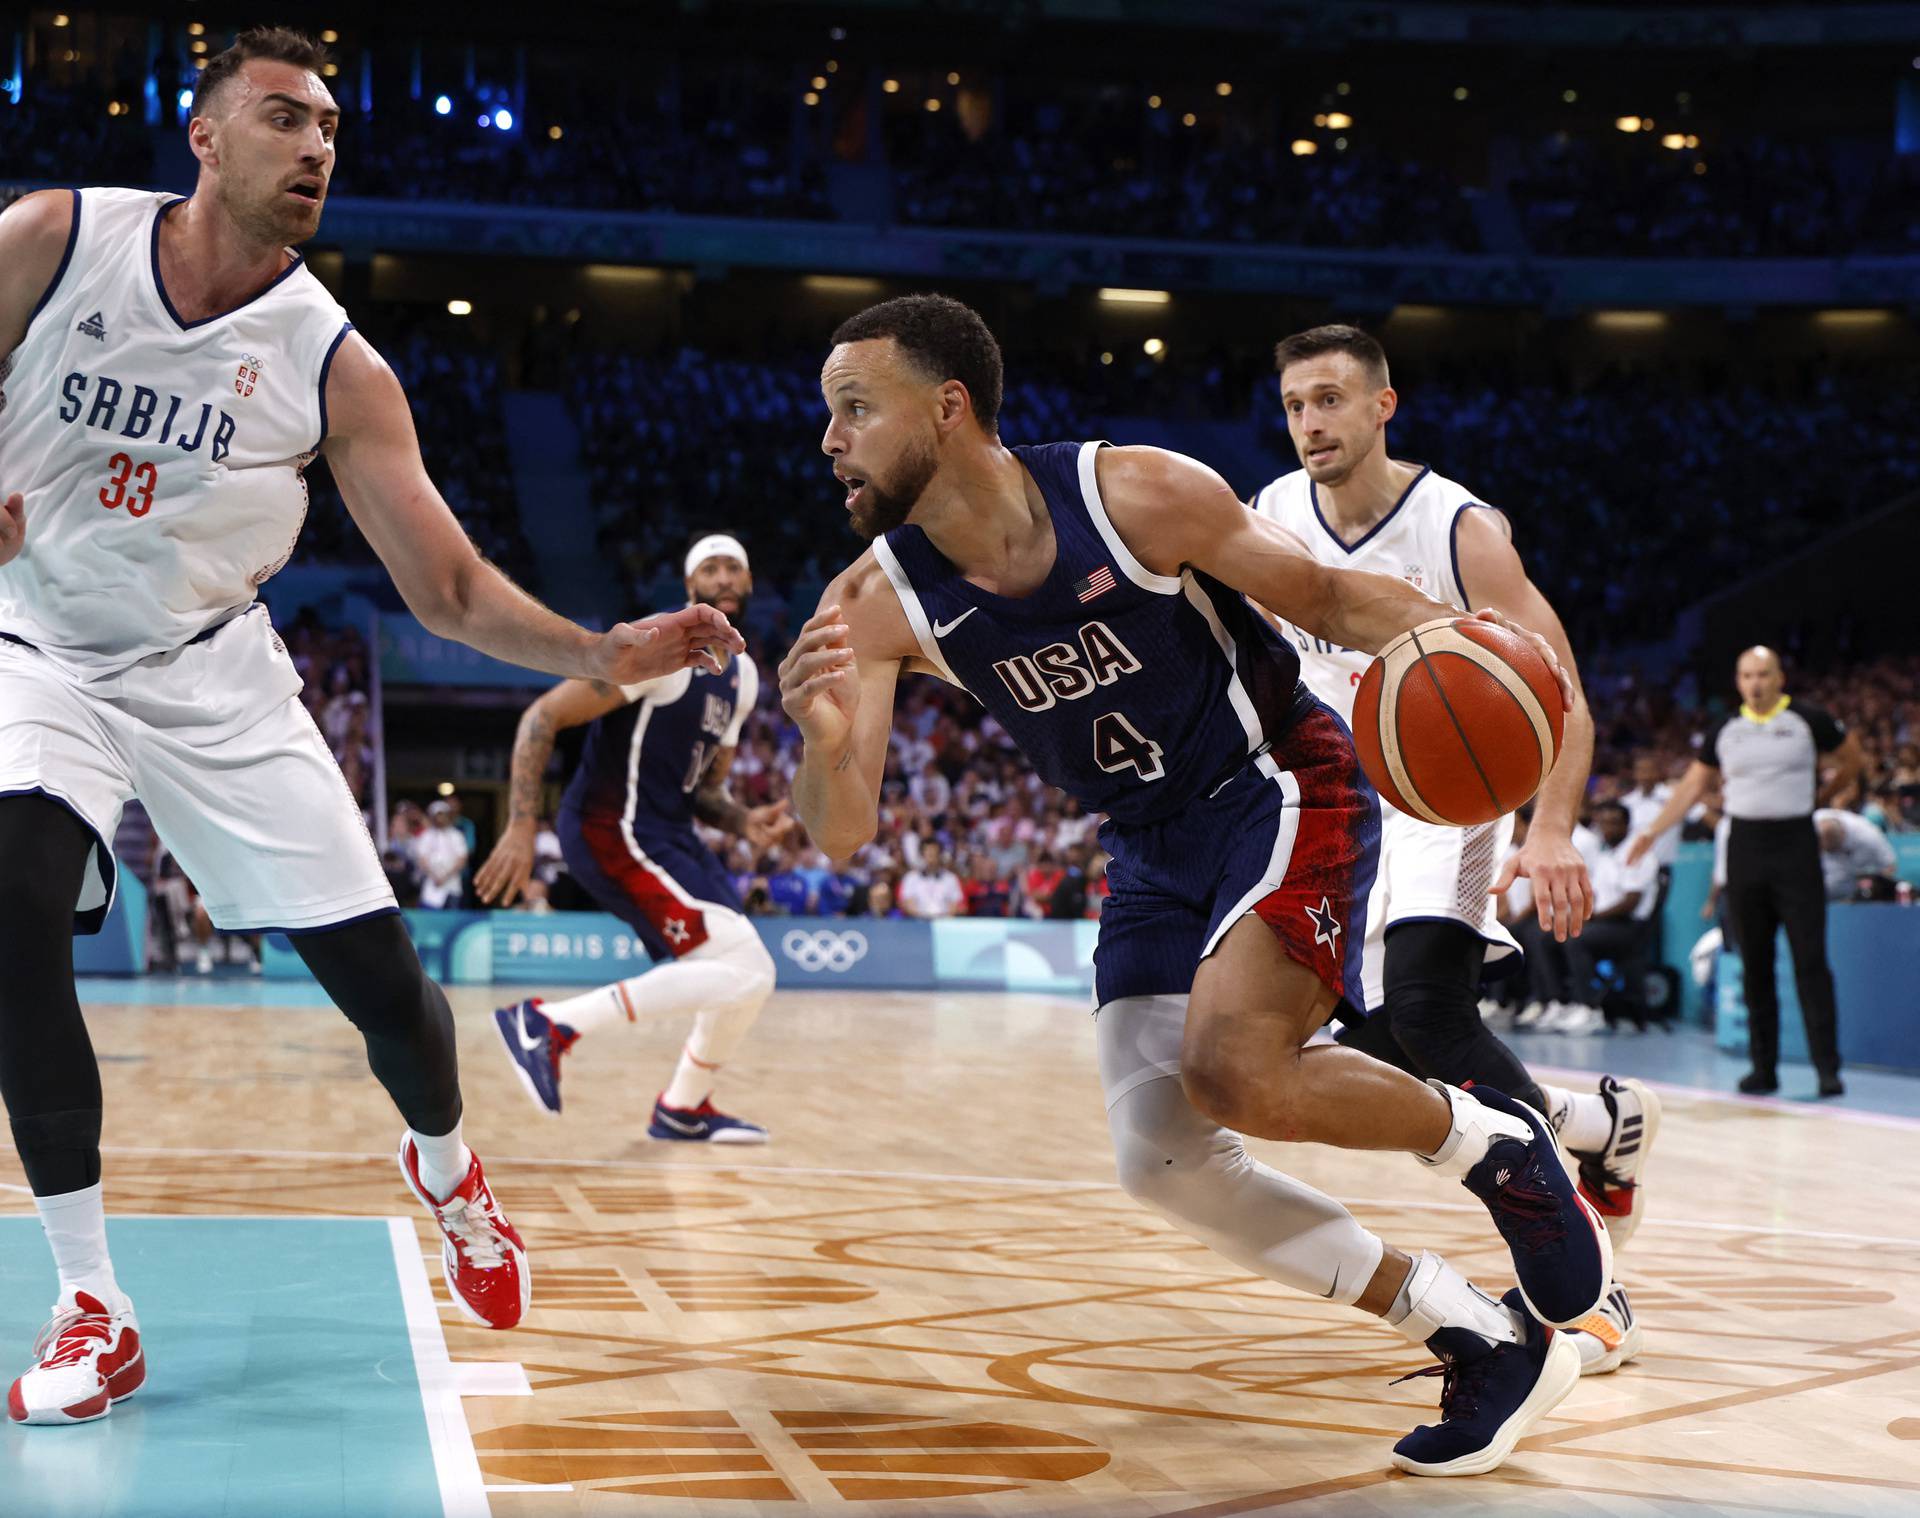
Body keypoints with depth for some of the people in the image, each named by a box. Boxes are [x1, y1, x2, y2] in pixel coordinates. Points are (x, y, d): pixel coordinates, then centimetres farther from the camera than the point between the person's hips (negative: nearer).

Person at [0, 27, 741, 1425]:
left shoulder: (335, 368, -10)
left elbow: (451, 590, -11)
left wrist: (599, 654, -27)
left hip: (212, 675, 1)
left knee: (380, 975, -5)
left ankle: (445, 1166, 32)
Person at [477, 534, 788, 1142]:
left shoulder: (742, 676, 14)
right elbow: (543, 715, -16)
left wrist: (745, 822, -2)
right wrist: (521, 828, -24)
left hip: (665, 834, 9)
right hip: (614, 832, -9)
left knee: (753, 976, 14)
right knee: (741, 971, -19)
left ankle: (683, 1108, 33)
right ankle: (549, 1024, -16)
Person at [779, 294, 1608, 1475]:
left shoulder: (1139, 494, -21)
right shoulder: (877, 602, -12)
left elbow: (1320, 596, -8)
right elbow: (843, 834, -17)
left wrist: (1432, 633, -29)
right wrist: (826, 742, -40)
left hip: (1284, 786, -6)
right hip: (1155, 847, 6)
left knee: (1232, 1068, -29)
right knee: (1160, 1158, -5)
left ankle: (1495, 1143, 1)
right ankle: (1483, 1344, 7)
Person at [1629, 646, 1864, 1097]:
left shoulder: (1809, 720, 0)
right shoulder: (1725, 732, 9)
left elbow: (1854, 760, 13)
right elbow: (1692, 786, 14)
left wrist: (1818, 797, 10)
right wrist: (1652, 831, 7)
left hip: (1795, 844, -3)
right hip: (1744, 845, 3)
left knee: (1810, 960, -8)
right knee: (1755, 965, 5)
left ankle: (1828, 1068, -6)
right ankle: (1764, 1067, 12)